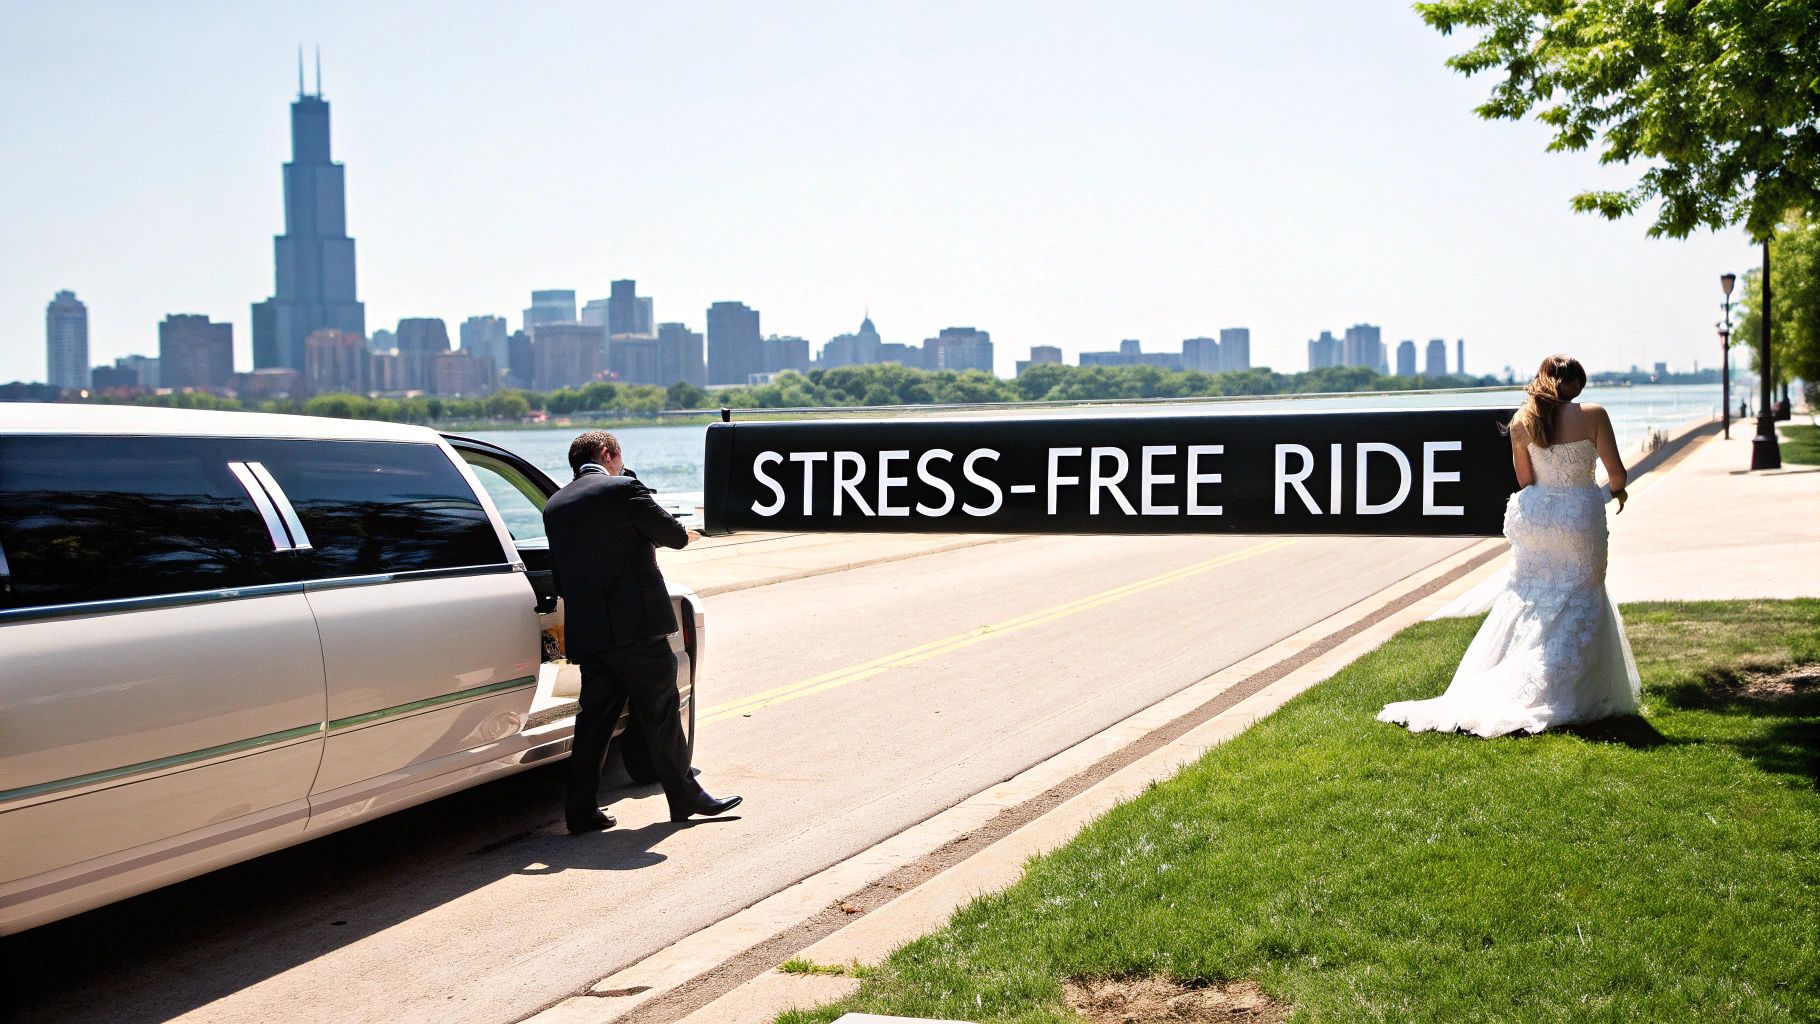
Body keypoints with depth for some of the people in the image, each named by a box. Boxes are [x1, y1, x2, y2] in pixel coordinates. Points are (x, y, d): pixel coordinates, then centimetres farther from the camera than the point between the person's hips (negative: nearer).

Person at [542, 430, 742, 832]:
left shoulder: (554, 507, 11)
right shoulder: (624, 489, -8)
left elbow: (561, 579, 15)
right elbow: (675, 536, -3)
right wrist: (685, 531, 19)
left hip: (585, 633, 6)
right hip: (636, 625, -6)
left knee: (595, 717, 11)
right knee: (661, 715, 5)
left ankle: (581, 809, 9)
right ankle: (685, 797, 15)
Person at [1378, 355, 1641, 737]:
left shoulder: (1521, 421, -1)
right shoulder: (1592, 415, -10)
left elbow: (1525, 480, 4)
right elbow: (1616, 470, -7)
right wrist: (1618, 491, 15)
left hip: (1534, 515, 4)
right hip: (1580, 516, -4)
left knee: (1526, 599, 15)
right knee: (1578, 602, 6)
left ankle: (1481, 694, 14)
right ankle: (1557, 698, 1)